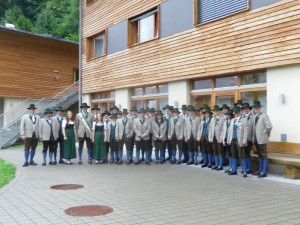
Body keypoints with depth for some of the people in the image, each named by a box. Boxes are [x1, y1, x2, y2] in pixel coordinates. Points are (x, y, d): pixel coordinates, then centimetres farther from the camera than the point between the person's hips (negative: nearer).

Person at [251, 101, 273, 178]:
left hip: (262, 139, -7)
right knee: (260, 155, 15)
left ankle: (264, 172, 0)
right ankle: (260, 170, 23)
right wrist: (254, 137, 12)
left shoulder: (264, 116, -10)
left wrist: (265, 133, -5)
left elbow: (269, 127, -16)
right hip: (256, 139, 8)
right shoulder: (254, 117, 13)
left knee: (264, 155, -2)